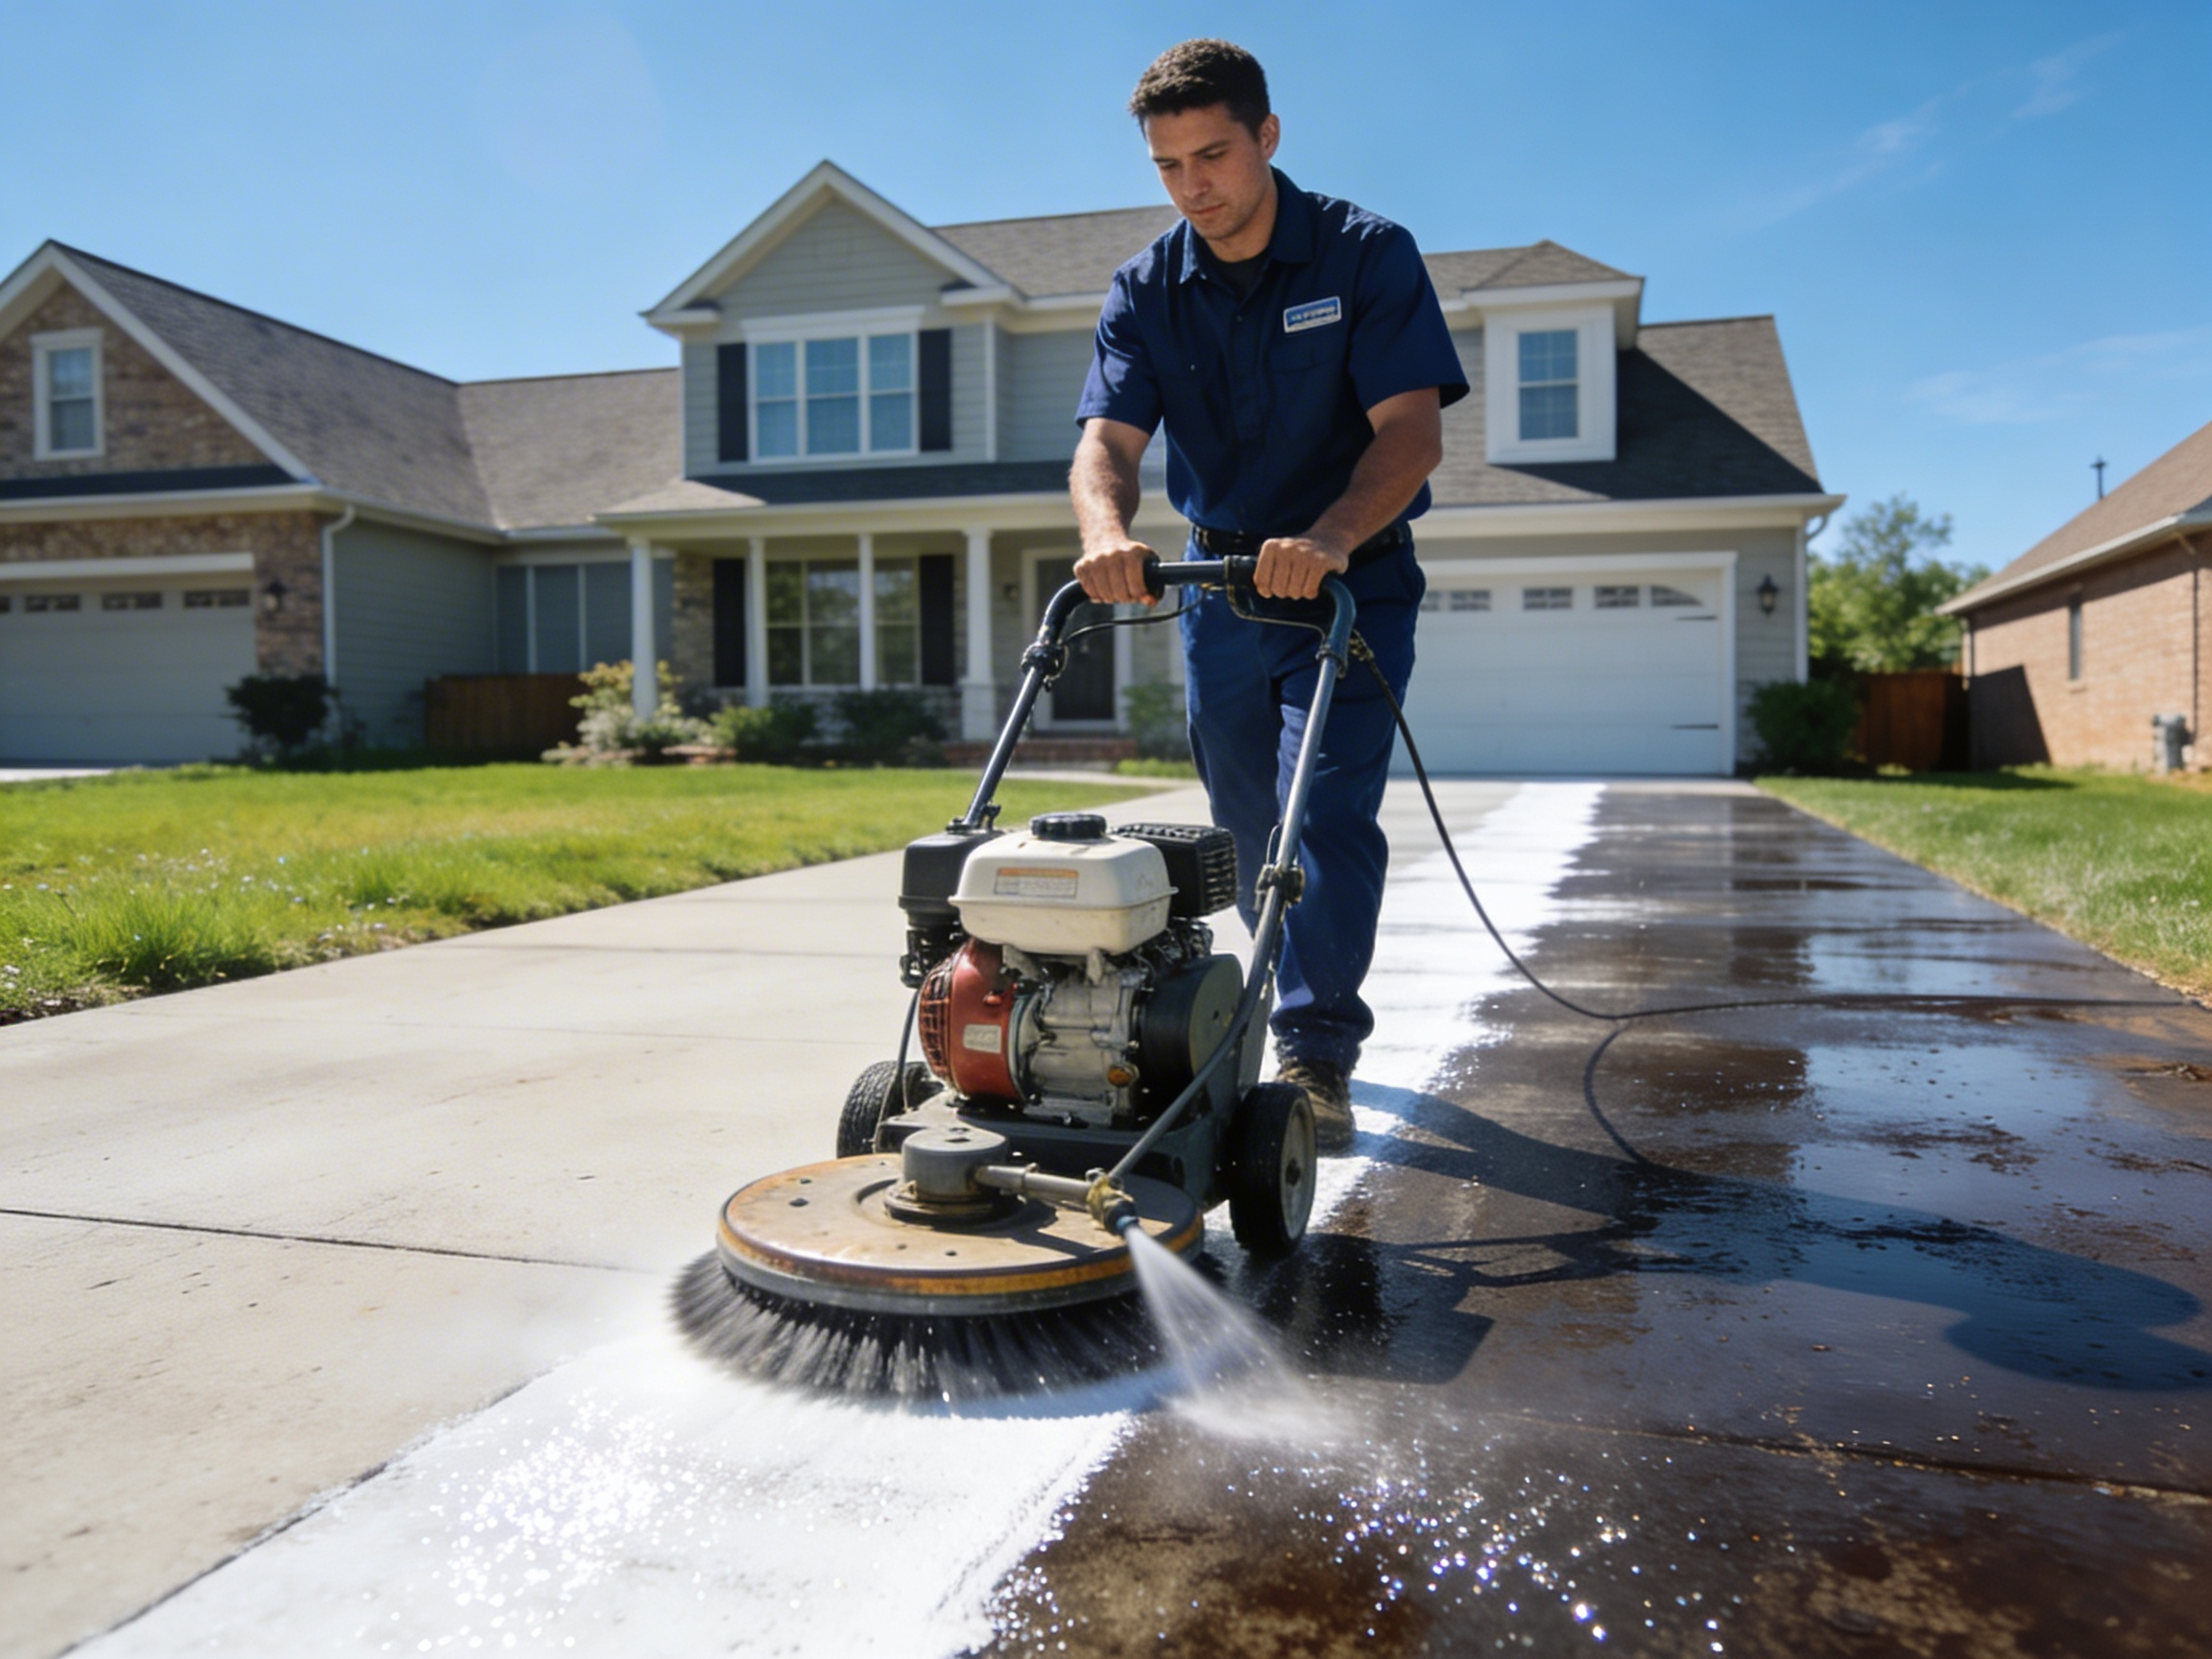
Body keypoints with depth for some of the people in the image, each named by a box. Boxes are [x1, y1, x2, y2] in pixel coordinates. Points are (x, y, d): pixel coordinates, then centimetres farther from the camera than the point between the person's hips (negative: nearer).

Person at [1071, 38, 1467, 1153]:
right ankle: (1302, 1006, 31)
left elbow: (1412, 427, -22)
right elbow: (1107, 434, -15)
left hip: (1351, 584, -4)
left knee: (1326, 817, -16)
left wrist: (1326, 537, -41)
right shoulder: (1145, 289, -1)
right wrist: (1106, 531, -38)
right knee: (1251, 830, 12)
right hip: (1220, 589, 4)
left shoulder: (1366, 256, -11)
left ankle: (1316, 1059, -10)